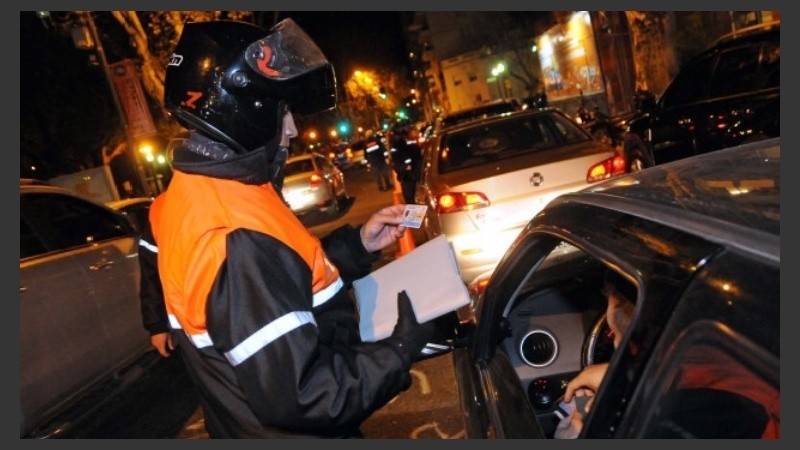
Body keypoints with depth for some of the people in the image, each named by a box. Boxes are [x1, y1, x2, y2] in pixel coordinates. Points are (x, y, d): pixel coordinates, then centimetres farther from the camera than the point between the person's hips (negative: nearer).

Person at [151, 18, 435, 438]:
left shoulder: (194, 194, -3)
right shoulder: (233, 243, -33)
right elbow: (298, 396, -32)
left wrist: (357, 243, 0)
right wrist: (399, 349, -21)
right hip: (293, 431, -8)